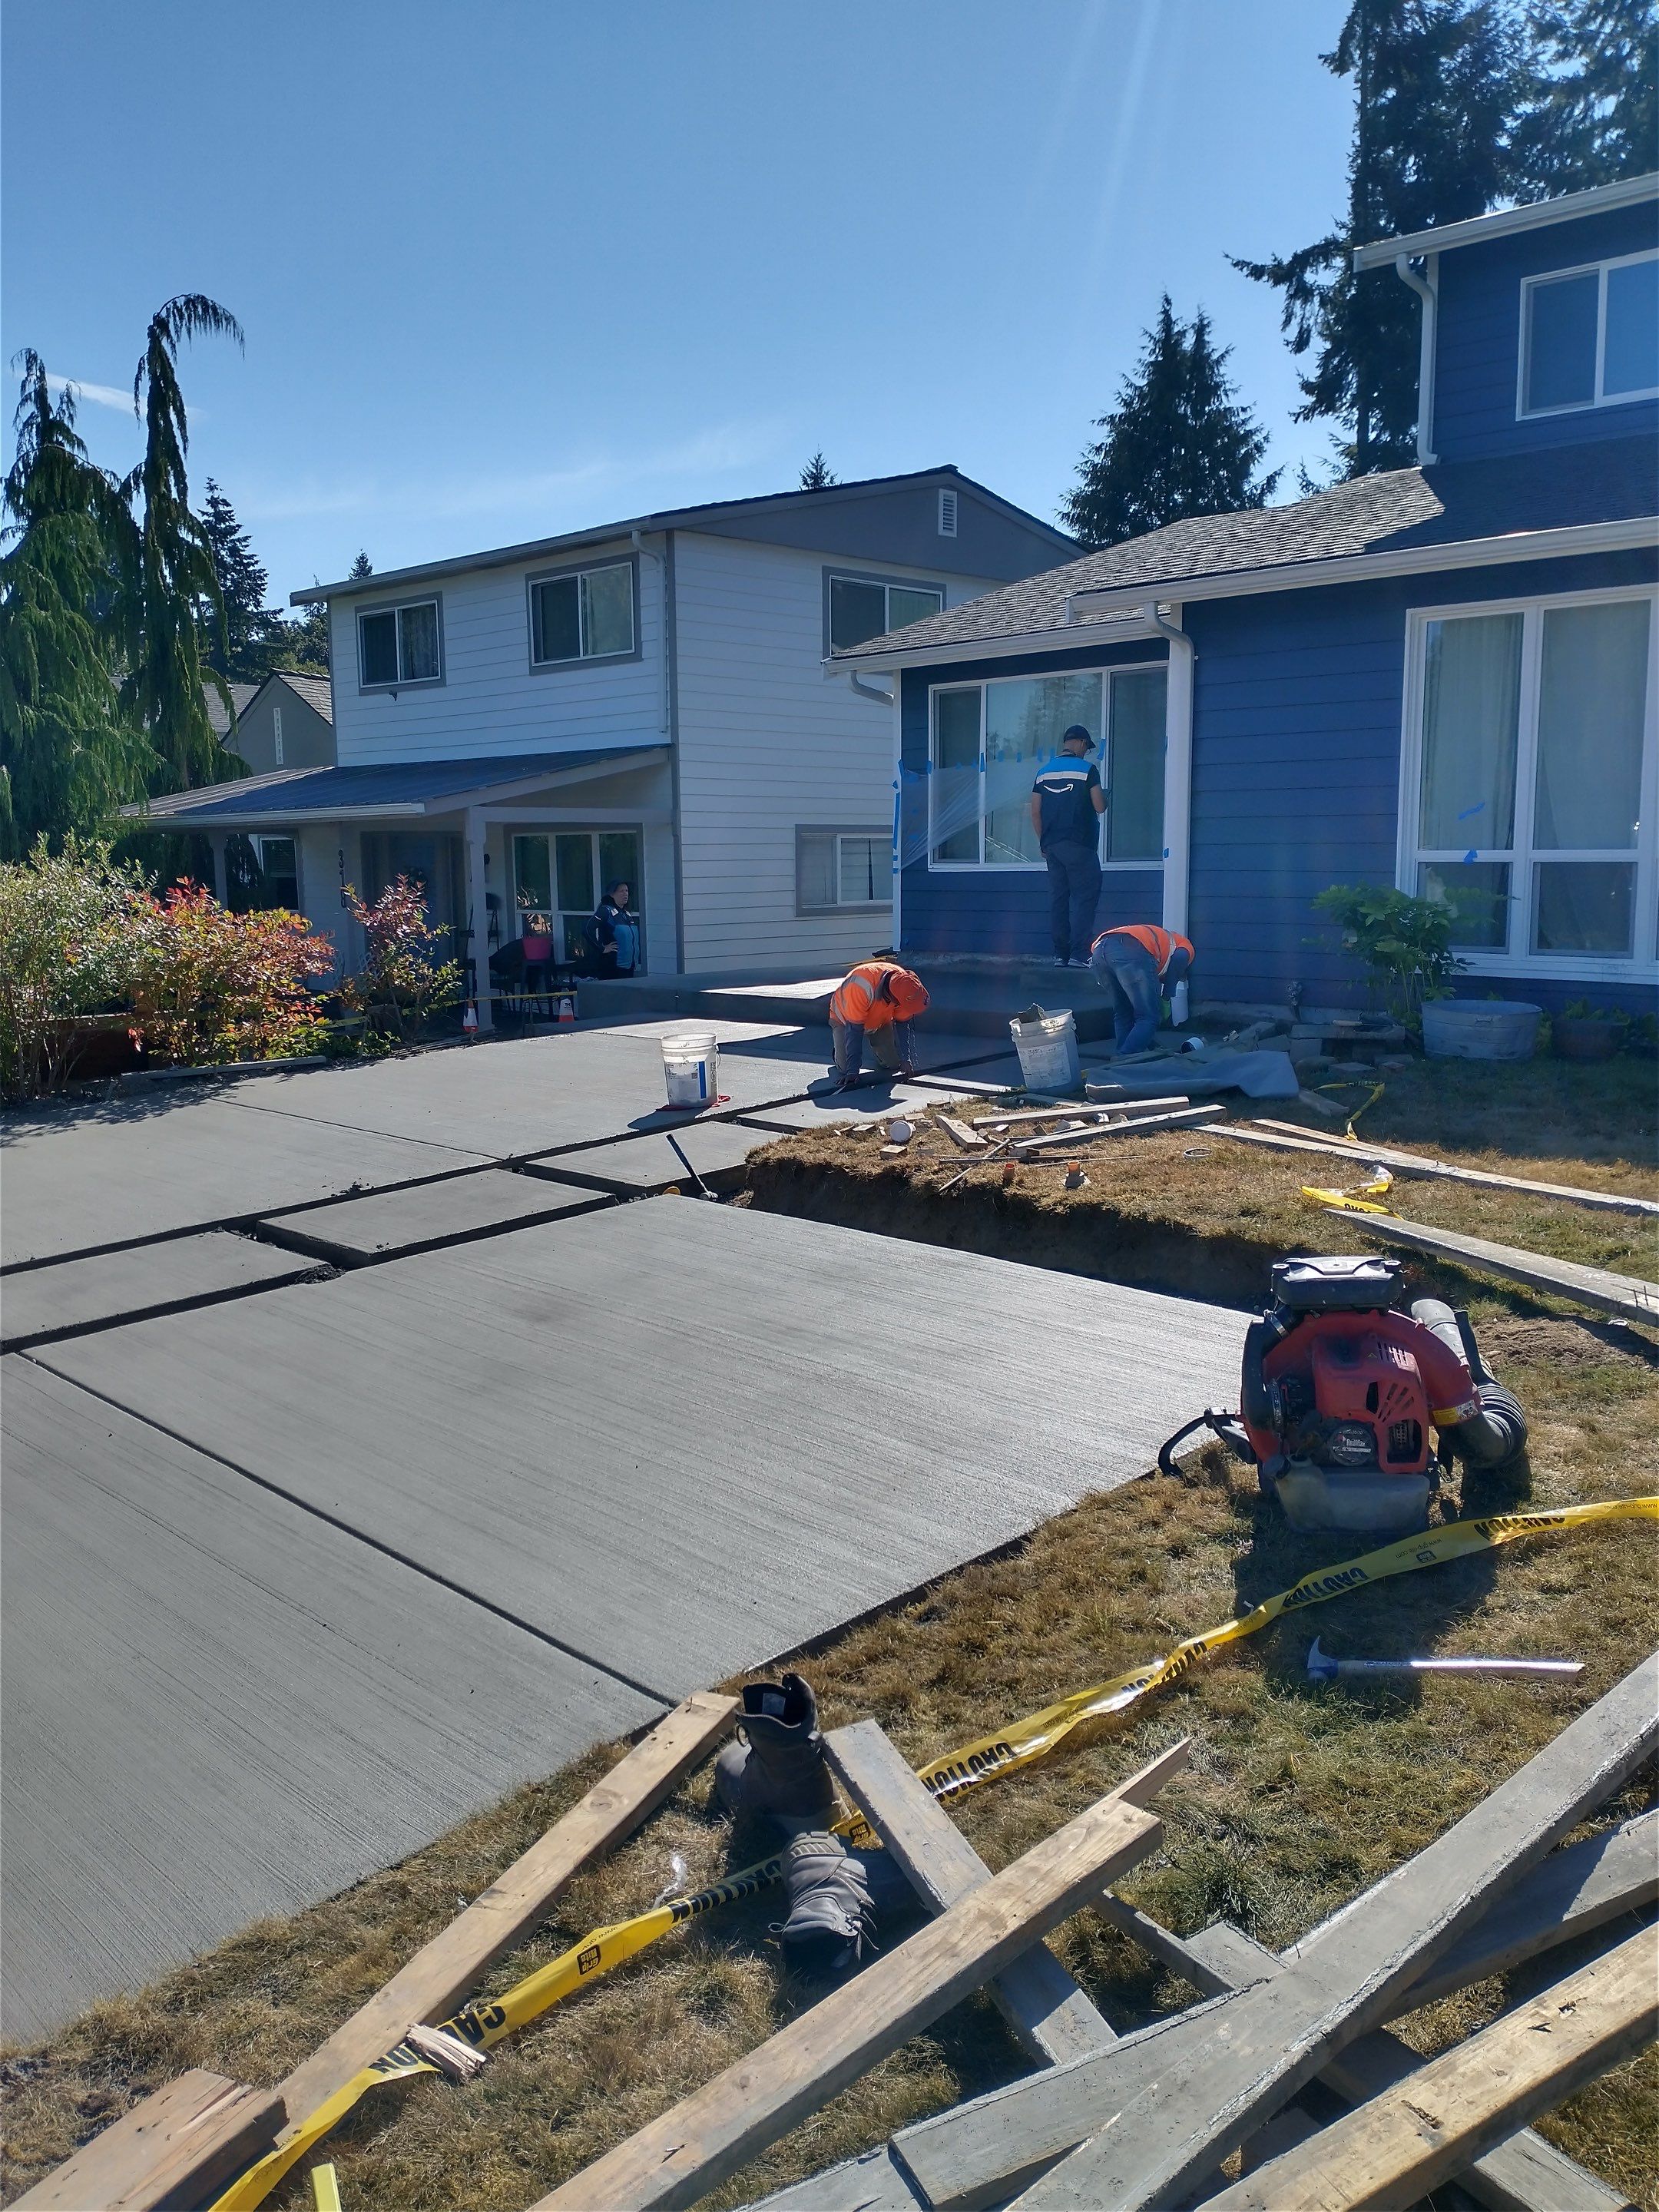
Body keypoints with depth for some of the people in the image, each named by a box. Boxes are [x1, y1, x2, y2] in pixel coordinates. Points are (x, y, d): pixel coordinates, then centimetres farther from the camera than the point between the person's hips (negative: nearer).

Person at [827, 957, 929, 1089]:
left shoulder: (903, 982, -29)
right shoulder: (861, 986, -45)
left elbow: (902, 1024, -15)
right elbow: (854, 1030, -39)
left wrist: (905, 1059, -24)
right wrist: (853, 1071, -40)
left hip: (881, 1018, 4)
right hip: (845, 1019, -4)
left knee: (894, 1064, -5)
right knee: (845, 1068, -17)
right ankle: (840, 1051, 19)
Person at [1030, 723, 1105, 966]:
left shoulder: (1044, 771, 11)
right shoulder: (1087, 769, -5)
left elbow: (1035, 812, 10)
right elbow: (1100, 807, -7)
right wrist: (1103, 797, 16)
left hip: (1052, 846, 5)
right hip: (1080, 845, -5)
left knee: (1057, 898, 8)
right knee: (1085, 897, -3)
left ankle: (1060, 954, 8)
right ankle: (1079, 954, -10)